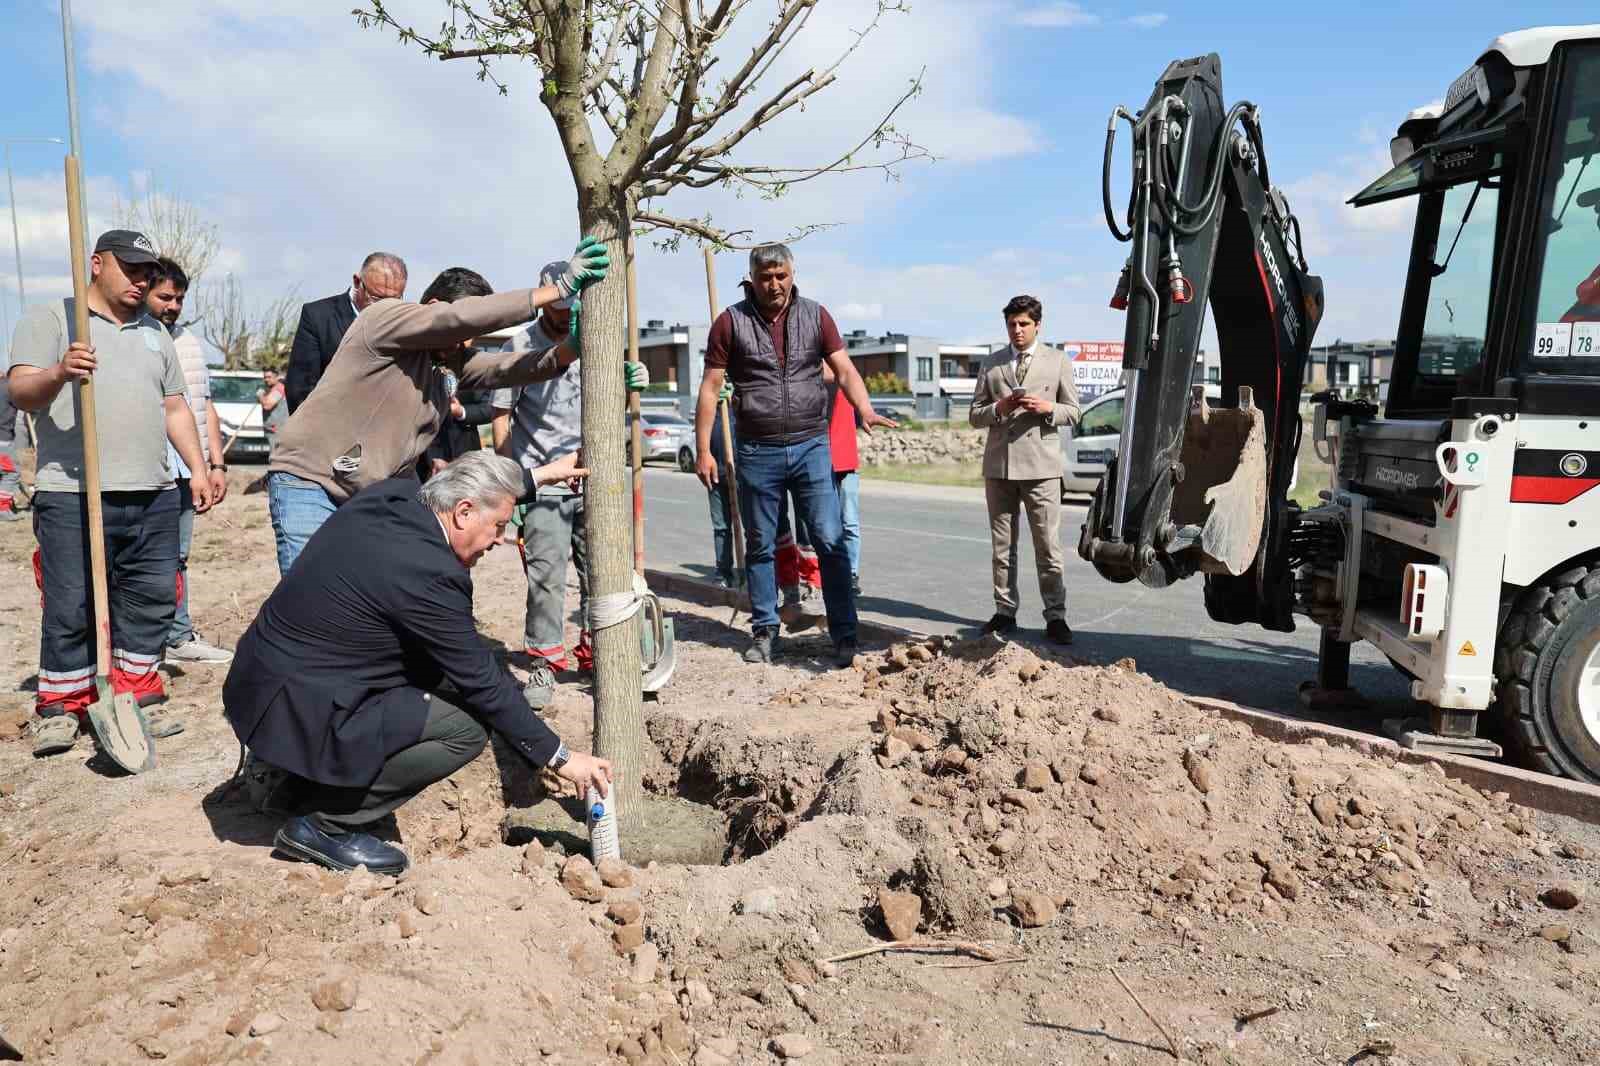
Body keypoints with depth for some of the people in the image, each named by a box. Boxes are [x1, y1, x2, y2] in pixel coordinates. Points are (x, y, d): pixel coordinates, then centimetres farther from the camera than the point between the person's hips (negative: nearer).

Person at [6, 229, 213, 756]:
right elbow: (20, 392, -7)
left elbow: (175, 407, 22)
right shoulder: (48, 319, 5)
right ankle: (58, 708, 11)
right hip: (72, 496, -5)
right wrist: (58, 374, -28)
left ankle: (136, 697, 17)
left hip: (152, 496, 5)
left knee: (151, 602, 6)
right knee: (71, 608, -3)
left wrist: (198, 468, 13)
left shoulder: (155, 334, 22)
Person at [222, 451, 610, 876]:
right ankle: (324, 823, -1)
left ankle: (303, 786, 20)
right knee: (468, 725, -13)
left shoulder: (392, 494, -1)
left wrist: (537, 476, 29)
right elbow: (483, 681, -17)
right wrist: (561, 758, -7)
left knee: (438, 672, 16)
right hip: (296, 711, -10)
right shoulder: (425, 571, -25)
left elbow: (446, 487, 25)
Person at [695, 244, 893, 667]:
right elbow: (710, 387, 1)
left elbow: (844, 369, -1)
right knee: (760, 546, 9)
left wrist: (865, 409, -21)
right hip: (757, 452, 0)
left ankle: (844, 635, 4)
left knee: (831, 541, -3)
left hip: (811, 445, 0)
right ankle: (764, 631, 23)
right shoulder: (731, 322, 1)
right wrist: (703, 450, -3)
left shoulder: (815, 316, 5)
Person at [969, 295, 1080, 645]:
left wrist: (1047, 408, -11)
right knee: (1002, 546, 7)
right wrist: (999, 408, -9)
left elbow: (1073, 412, 10)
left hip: (1040, 466, -2)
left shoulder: (1057, 361, 9)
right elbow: (974, 415, 12)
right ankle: (1005, 612, 14)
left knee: (1048, 546, -4)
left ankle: (1055, 616, 2)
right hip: (999, 465, 2)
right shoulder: (991, 364, 13)